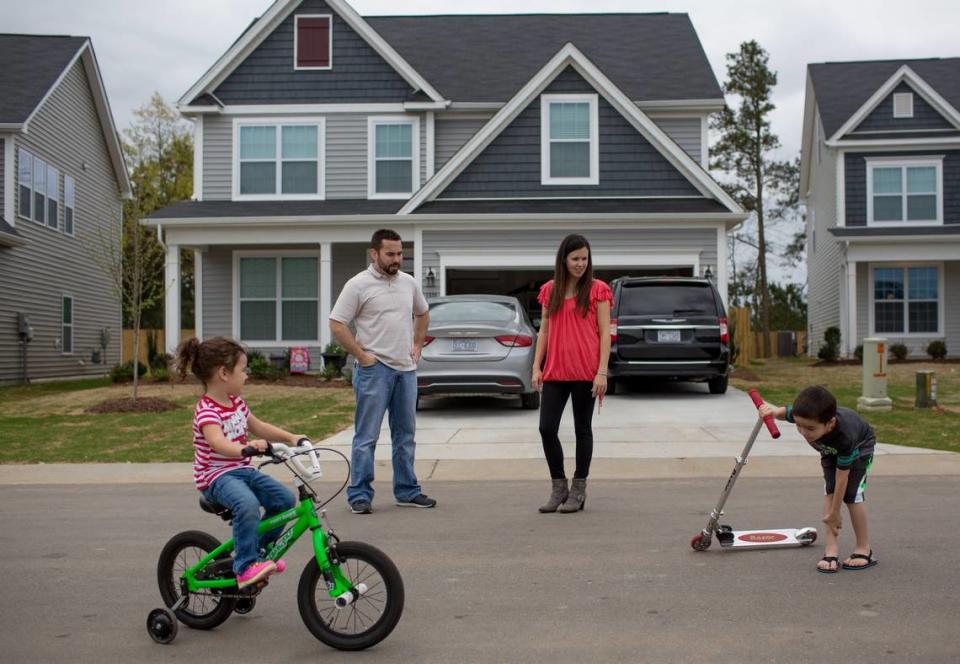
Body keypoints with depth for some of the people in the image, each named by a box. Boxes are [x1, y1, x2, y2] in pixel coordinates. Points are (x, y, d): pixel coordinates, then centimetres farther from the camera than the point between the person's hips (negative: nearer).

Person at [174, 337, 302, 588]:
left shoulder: (237, 403, 11)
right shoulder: (207, 411, -19)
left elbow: (258, 427, 24)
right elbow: (218, 442, -36)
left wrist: (291, 437, 14)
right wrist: (245, 448, -54)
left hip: (242, 470, 9)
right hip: (216, 476, -9)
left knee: (284, 498, -5)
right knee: (247, 504, -35)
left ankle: (260, 551, 15)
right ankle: (245, 567, -26)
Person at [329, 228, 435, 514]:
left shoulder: (409, 283, 11)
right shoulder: (359, 285, -8)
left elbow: (422, 313, 28)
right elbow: (337, 324, -11)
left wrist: (417, 345, 17)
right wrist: (361, 356, -13)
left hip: (406, 368, 7)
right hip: (374, 369, -6)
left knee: (405, 434, 13)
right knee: (367, 435, -4)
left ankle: (407, 491, 23)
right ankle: (359, 494, 3)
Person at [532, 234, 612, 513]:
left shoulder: (597, 290, -1)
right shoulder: (550, 290, 10)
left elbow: (605, 334, -4)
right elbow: (544, 331, 13)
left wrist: (602, 372, -11)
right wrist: (536, 367, 5)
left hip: (586, 372, -3)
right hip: (555, 372, 4)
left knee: (583, 429, 6)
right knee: (547, 428, -1)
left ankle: (578, 490, 17)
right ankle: (558, 487, 15)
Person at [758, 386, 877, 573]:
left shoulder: (845, 436, -47)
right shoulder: (802, 415, -38)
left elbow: (842, 477, -37)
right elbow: (784, 411, -12)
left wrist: (834, 513, -29)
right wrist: (772, 410, -37)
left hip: (859, 447, -4)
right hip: (830, 450, 5)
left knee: (852, 495, -15)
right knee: (829, 492, -11)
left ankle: (864, 549, 1)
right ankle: (832, 547, -9)